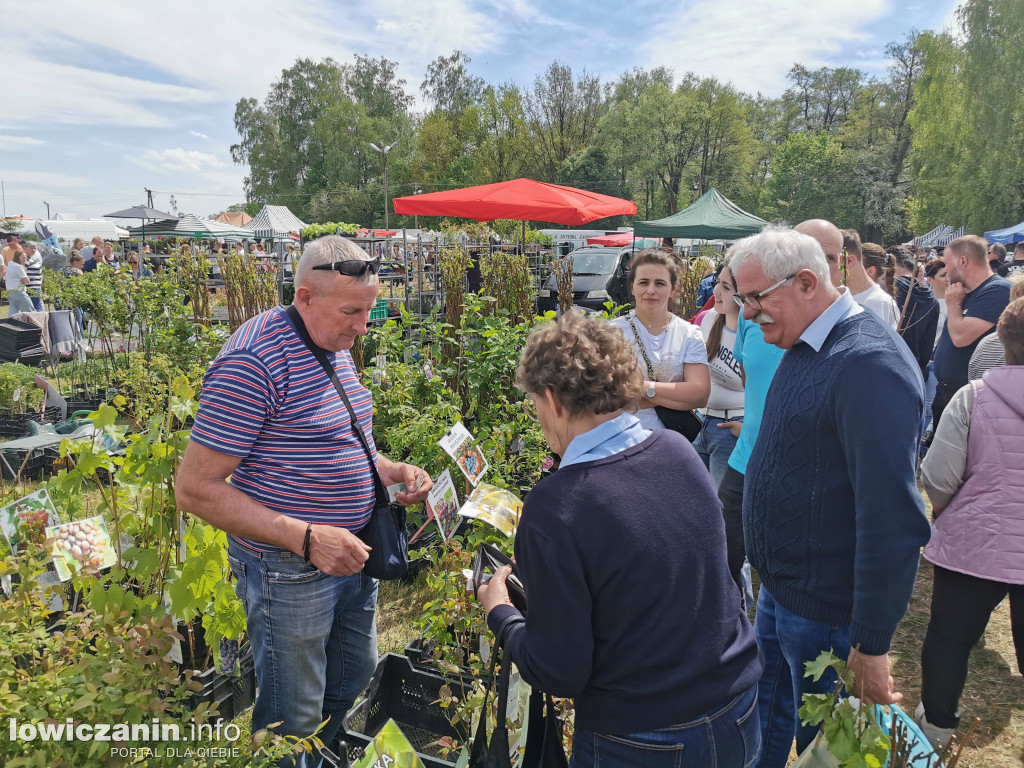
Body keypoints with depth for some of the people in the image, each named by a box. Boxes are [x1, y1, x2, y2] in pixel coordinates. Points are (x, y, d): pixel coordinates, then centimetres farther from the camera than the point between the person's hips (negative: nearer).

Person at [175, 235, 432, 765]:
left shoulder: (336, 345, 6)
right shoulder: (253, 360, -22)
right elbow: (196, 489, -22)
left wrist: (389, 470, 2)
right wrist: (305, 537, -27)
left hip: (350, 556, 8)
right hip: (289, 571, -8)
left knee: (356, 690, 25)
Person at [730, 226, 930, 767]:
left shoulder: (869, 365, -26)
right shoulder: (804, 347, 6)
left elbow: (893, 518, -27)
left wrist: (872, 644, -22)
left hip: (828, 615, -8)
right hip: (780, 590, 8)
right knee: (764, 723, 24)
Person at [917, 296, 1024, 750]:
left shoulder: (973, 397, -15)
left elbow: (937, 479, -15)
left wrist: (940, 512, 6)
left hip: (973, 543, -1)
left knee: (949, 636, 16)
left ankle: (936, 723, 33)